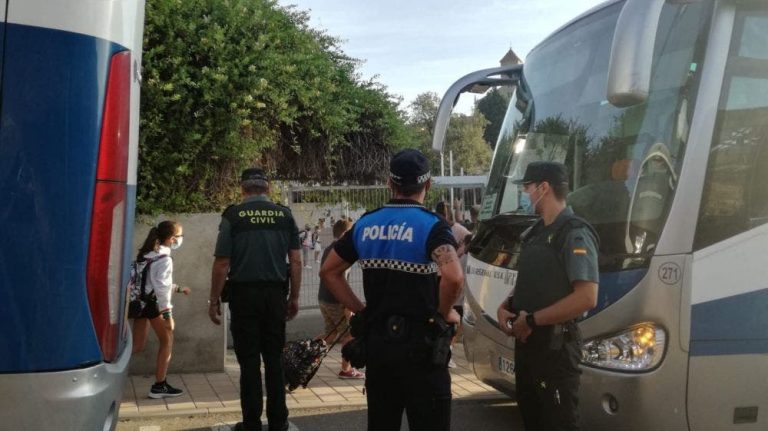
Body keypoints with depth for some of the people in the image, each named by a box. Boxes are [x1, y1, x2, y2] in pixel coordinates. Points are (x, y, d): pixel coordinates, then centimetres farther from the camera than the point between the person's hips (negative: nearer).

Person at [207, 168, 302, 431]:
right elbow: (296, 261, 3)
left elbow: (222, 263, -6)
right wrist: (294, 297, 11)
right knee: (274, 358, 11)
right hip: (275, 293, 2)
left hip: (244, 293, -2)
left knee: (249, 360, 5)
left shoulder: (233, 216, -3)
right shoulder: (285, 215, 5)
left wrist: (214, 301, 1)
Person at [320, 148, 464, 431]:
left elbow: (329, 272, 11)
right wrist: (444, 313, -10)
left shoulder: (365, 224, 5)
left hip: (376, 341, 6)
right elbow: (454, 277, -28)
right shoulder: (431, 225, -12)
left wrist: (359, 309, 10)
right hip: (420, 344, -5)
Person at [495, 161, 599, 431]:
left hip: (555, 346, -9)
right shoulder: (535, 233, 14)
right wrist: (505, 307, 4)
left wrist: (532, 320, -19)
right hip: (526, 342, 9)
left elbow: (586, 298, -24)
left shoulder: (575, 234, -14)